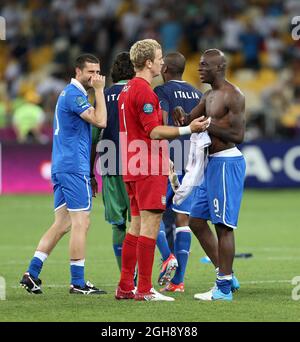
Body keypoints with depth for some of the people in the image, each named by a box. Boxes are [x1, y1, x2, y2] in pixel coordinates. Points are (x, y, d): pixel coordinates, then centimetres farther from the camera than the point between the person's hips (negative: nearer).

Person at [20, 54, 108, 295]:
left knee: (62, 224, 9)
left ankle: (32, 274, 4)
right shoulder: (74, 94, -11)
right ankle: (78, 283, -5)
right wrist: (99, 90, -13)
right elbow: (100, 121, -19)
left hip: (61, 166, 10)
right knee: (81, 223, -7)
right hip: (75, 167, -10)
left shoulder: (69, 93, 20)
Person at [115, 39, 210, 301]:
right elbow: (154, 132, -19)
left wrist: (162, 156, 26)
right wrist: (188, 129, -17)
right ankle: (144, 289, -8)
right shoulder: (144, 91, -15)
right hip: (149, 169, -10)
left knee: (137, 225, 13)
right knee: (151, 224, -8)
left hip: (132, 168, 10)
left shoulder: (127, 89, 16)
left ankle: (125, 287, 14)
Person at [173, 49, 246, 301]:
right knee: (197, 220, 12)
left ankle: (224, 288, -3)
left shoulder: (233, 96, -13)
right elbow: (190, 120, 17)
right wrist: (182, 115, -6)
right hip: (212, 163, 10)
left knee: (223, 225, -7)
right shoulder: (210, 95, 16)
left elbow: (238, 135, -19)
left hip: (227, 163, -10)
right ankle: (226, 276, 18)